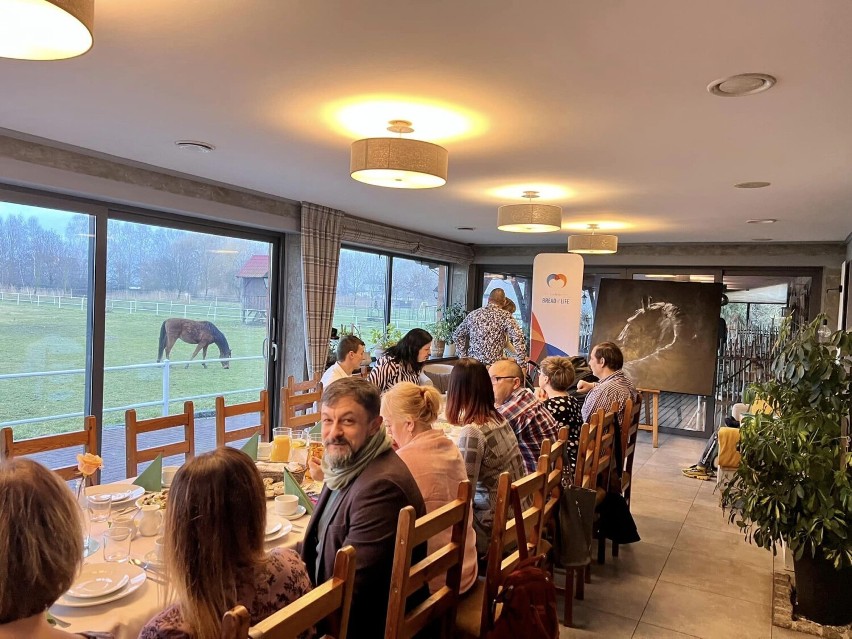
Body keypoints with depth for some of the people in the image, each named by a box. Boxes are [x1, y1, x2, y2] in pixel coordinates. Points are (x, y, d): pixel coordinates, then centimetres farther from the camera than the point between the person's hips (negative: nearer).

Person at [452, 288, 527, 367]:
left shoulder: (473, 314, 10)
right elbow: (518, 338, -17)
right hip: (494, 364, -4)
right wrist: (521, 364, -15)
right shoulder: (504, 316, -4)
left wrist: (463, 356, 20)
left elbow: (457, 335, 19)